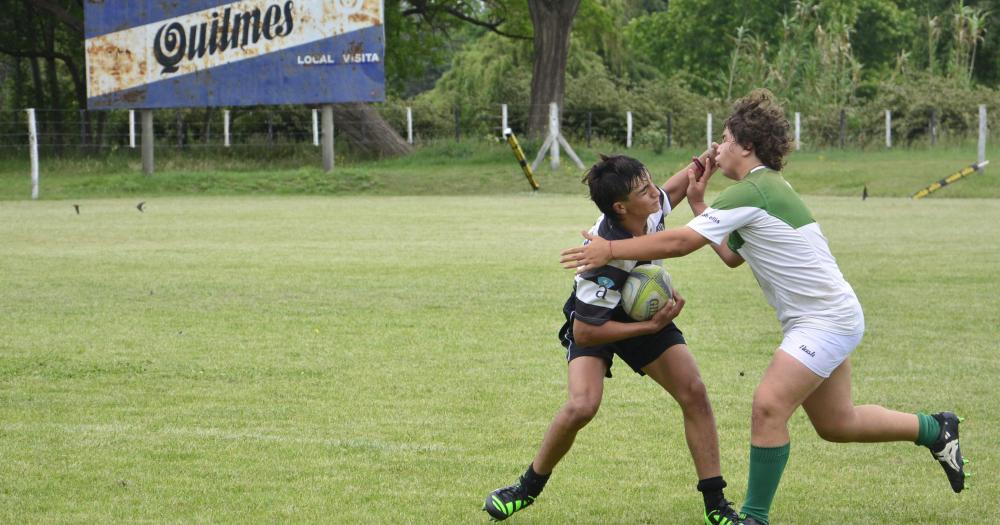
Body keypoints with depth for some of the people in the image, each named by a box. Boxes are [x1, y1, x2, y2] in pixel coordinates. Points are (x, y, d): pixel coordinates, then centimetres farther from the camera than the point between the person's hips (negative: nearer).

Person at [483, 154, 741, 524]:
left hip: (645, 312, 6)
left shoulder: (650, 209, -21)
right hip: (593, 323, -6)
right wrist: (651, 326, -31)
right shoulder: (607, 260, -40)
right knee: (582, 405, -27)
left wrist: (704, 161, -13)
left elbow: (672, 190, 6)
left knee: (694, 393, -9)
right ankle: (529, 487, 0)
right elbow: (584, 332, -34)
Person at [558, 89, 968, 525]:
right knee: (836, 423, 20)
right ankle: (936, 431, 37)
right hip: (827, 316, 11)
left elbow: (679, 242, -24)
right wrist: (697, 202, 15)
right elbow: (732, 255, 17)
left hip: (826, 320, -11)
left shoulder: (753, 192, -20)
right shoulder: (767, 187, 11)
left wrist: (611, 249, -18)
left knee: (768, 406, -18)